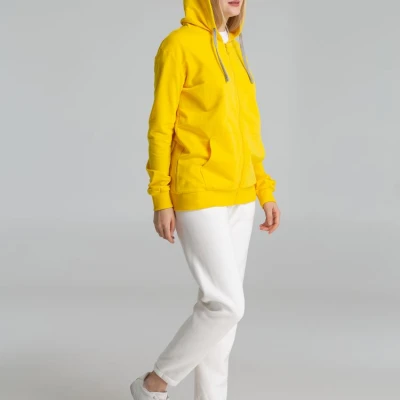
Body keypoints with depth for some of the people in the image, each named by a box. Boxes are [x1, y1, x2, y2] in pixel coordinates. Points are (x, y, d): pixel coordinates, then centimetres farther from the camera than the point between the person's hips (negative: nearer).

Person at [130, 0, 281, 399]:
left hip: (236, 194, 8)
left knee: (221, 303, 9)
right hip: (197, 194, -8)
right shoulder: (178, 45, -11)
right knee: (227, 306, -10)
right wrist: (161, 200, -14)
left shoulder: (232, 50, 14)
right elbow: (161, 125, -11)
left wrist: (265, 191, 14)